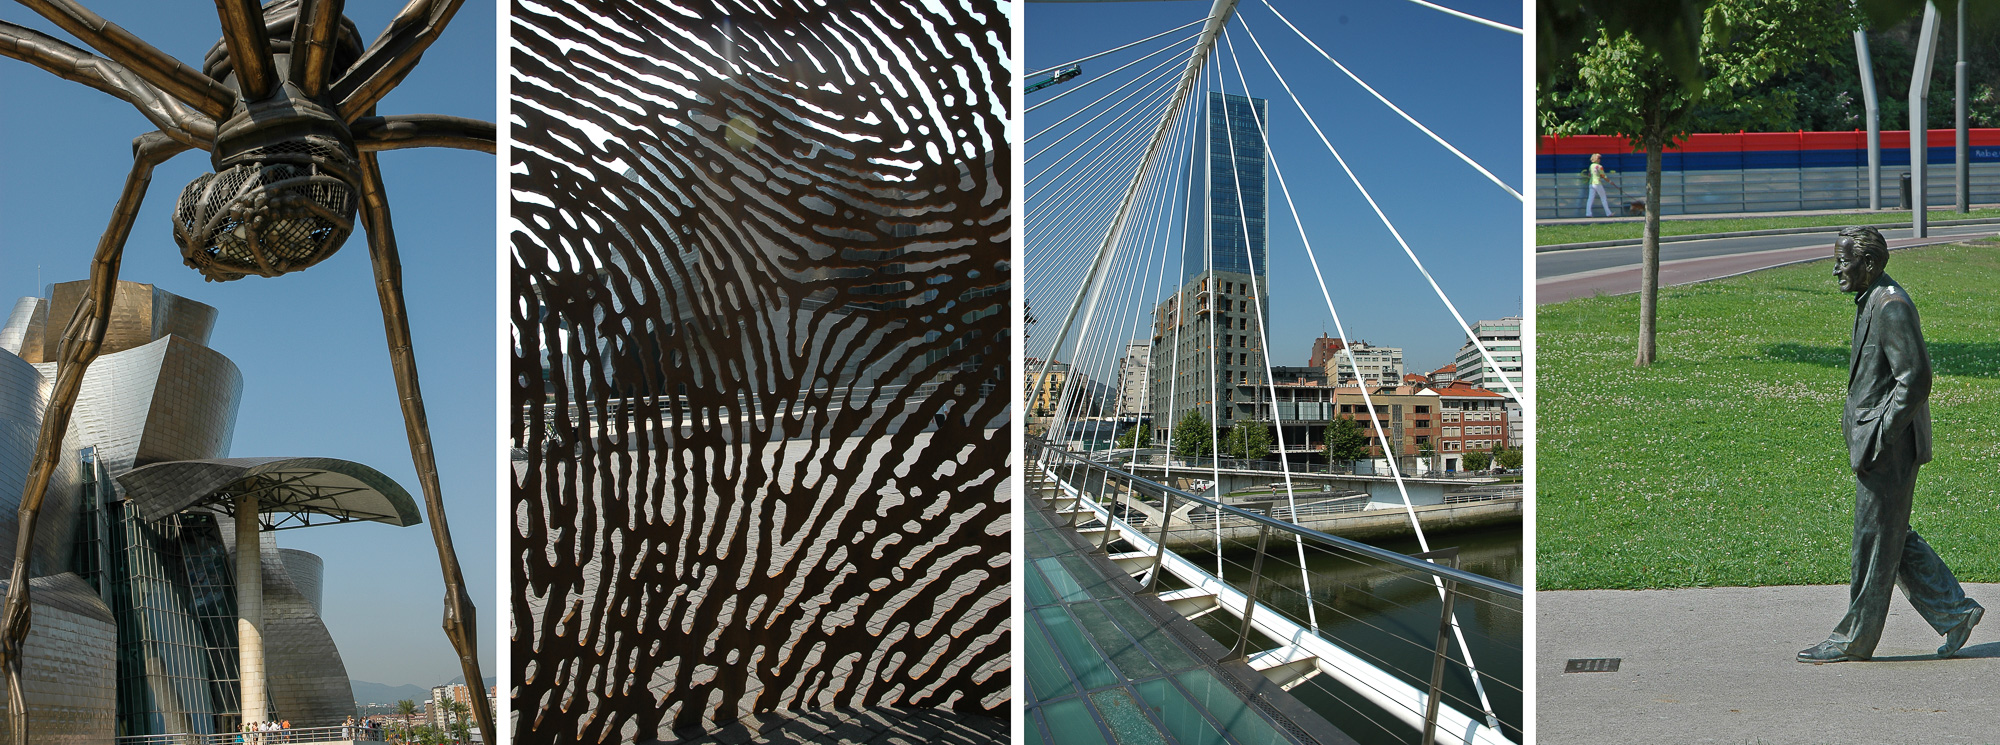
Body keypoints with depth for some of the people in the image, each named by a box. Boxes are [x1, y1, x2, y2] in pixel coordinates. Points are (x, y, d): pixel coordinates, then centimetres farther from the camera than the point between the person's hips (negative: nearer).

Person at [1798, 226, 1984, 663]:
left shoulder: (1892, 307, -17)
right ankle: (1954, 611, 23)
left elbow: (1915, 379, -22)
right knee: (1893, 538, 16)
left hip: (1889, 447, -10)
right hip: (1877, 445, 10)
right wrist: (1857, 428, 16)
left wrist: (1877, 439, -20)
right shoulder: (1873, 303, 14)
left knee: (1875, 542, -1)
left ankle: (1854, 640, 7)